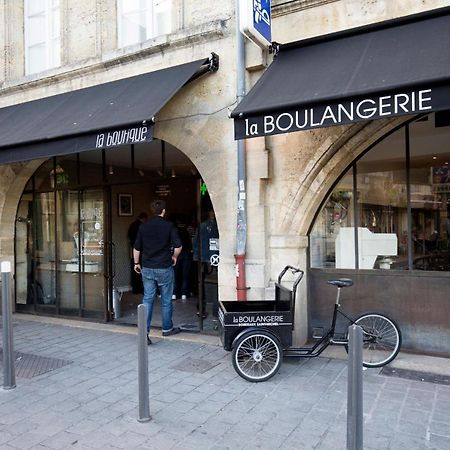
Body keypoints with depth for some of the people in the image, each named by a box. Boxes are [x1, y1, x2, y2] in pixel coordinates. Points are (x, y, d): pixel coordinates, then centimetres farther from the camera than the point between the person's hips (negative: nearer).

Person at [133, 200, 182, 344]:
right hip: (164, 268, -3)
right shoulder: (169, 226, -7)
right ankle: (167, 328, 24)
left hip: (147, 268, 3)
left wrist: (136, 263, 20)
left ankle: (144, 331, -2)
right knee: (166, 300, 11)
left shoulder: (143, 226, 3)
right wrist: (174, 257, 6)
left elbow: (136, 247, 6)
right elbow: (178, 245, -14)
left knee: (147, 299, 6)